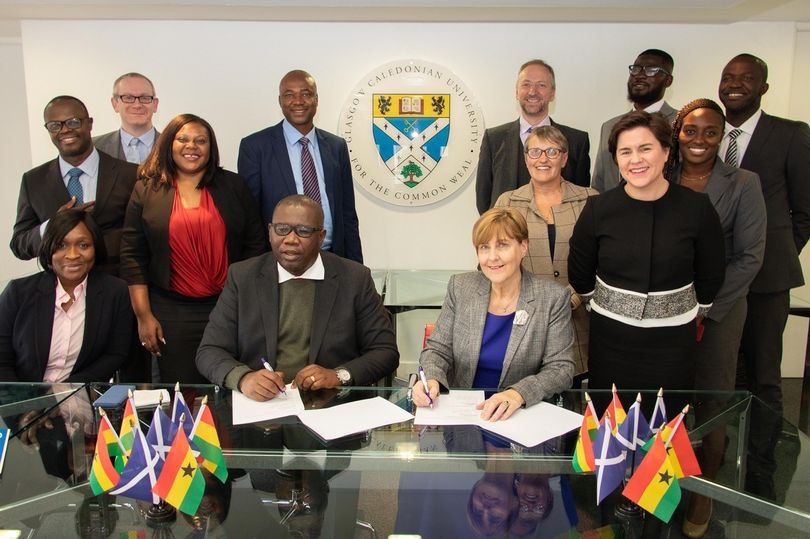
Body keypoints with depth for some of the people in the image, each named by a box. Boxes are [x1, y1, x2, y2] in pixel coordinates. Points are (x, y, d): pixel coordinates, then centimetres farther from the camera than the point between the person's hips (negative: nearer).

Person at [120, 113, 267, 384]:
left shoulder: (233, 186, 5)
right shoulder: (147, 190, 3)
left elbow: (255, 245, 5)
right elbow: (133, 255, 2)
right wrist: (143, 316, -3)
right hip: (171, 314, 0)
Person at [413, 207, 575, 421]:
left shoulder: (553, 298, -4)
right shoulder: (460, 287, 2)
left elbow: (561, 369, -5)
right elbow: (438, 349, 4)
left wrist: (518, 394, -23)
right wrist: (431, 380, -18)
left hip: (518, 415, 0)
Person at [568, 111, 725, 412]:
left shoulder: (696, 207, -5)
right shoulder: (598, 209, -5)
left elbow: (711, 274, 8)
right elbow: (579, 275, 7)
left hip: (673, 341, 0)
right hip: (611, 339, 0)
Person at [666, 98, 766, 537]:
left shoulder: (743, 184, -2)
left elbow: (749, 258, -6)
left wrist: (703, 310, -12)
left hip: (718, 311, -2)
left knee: (711, 406, 7)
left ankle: (703, 495, 26)